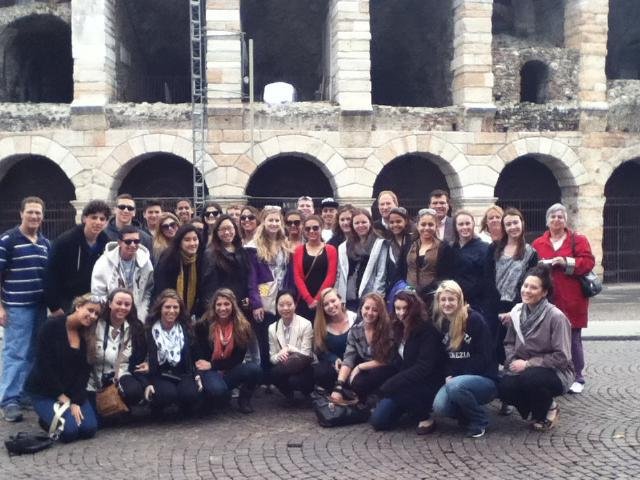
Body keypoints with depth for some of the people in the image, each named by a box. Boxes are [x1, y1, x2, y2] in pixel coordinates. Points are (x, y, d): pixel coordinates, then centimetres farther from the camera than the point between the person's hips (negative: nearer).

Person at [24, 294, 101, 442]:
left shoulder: (87, 335, 1)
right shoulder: (52, 326, -16)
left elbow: (84, 370, -4)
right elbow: (44, 364, -18)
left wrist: (76, 401, -16)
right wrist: (60, 395, -16)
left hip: (73, 390, 5)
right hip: (44, 390, -5)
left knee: (89, 429, -13)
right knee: (69, 430, -22)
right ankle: (47, 417, 9)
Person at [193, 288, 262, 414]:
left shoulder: (242, 325, -3)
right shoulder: (203, 325, -6)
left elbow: (238, 358, -7)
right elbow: (198, 354, -2)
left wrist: (212, 365, -14)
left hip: (231, 370, 3)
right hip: (210, 370, -2)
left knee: (255, 368, -28)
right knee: (217, 389, -37)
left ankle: (244, 400, 0)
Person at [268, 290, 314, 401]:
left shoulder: (305, 324, -10)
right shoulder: (272, 328, 3)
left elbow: (305, 356, -10)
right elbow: (272, 357, 3)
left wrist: (289, 348, -23)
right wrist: (279, 356, -19)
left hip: (303, 369, -3)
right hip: (284, 368, 3)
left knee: (293, 380, -34)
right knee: (273, 374, -30)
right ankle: (290, 395, 3)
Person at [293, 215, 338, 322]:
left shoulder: (330, 250, 5)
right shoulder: (298, 250, 9)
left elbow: (331, 277, -2)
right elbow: (297, 276, 1)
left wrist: (317, 299, -10)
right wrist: (309, 299, -10)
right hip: (304, 301, 1)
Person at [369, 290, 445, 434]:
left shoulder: (427, 331, -17)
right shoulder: (400, 329, 7)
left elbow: (424, 368, -24)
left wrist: (391, 383, -25)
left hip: (428, 386, -7)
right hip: (406, 384, 7)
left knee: (392, 388, -34)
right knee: (378, 421, -7)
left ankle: (426, 418, -11)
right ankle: (412, 408, 19)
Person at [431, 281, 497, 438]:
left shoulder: (474, 320, -12)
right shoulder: (440, 323, 5)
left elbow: (483, 356, -15)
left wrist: (458, 377, -18)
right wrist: (448, 376, -8)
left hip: (484, 378, -5)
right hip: (455, 379, 5)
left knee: (456, 386, -36)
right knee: (439, 407, -24)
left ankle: (480, 420, -8)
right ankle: (468, 414, 10)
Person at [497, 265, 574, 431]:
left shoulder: (556, 317, -18)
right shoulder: (517, 312, 0)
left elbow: (561, 357, -19)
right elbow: (509, 343, 10)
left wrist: (528, 363, -20)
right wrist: (513, 363, -10)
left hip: (556, 373, -5)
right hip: (524, 370, 5)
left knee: (529, 378, -35)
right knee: (504, 388, -24)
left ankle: (548, 409, -1)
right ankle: (536, 407, 9)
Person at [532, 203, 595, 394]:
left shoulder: (578, 240, 4)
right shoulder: (538, 243, 11)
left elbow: (588, 262, -6)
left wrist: (566, 262, -17)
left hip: (571, 300, -2)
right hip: (546, 300, 2)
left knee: (573, 339, 3)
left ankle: (577, 378, 15)